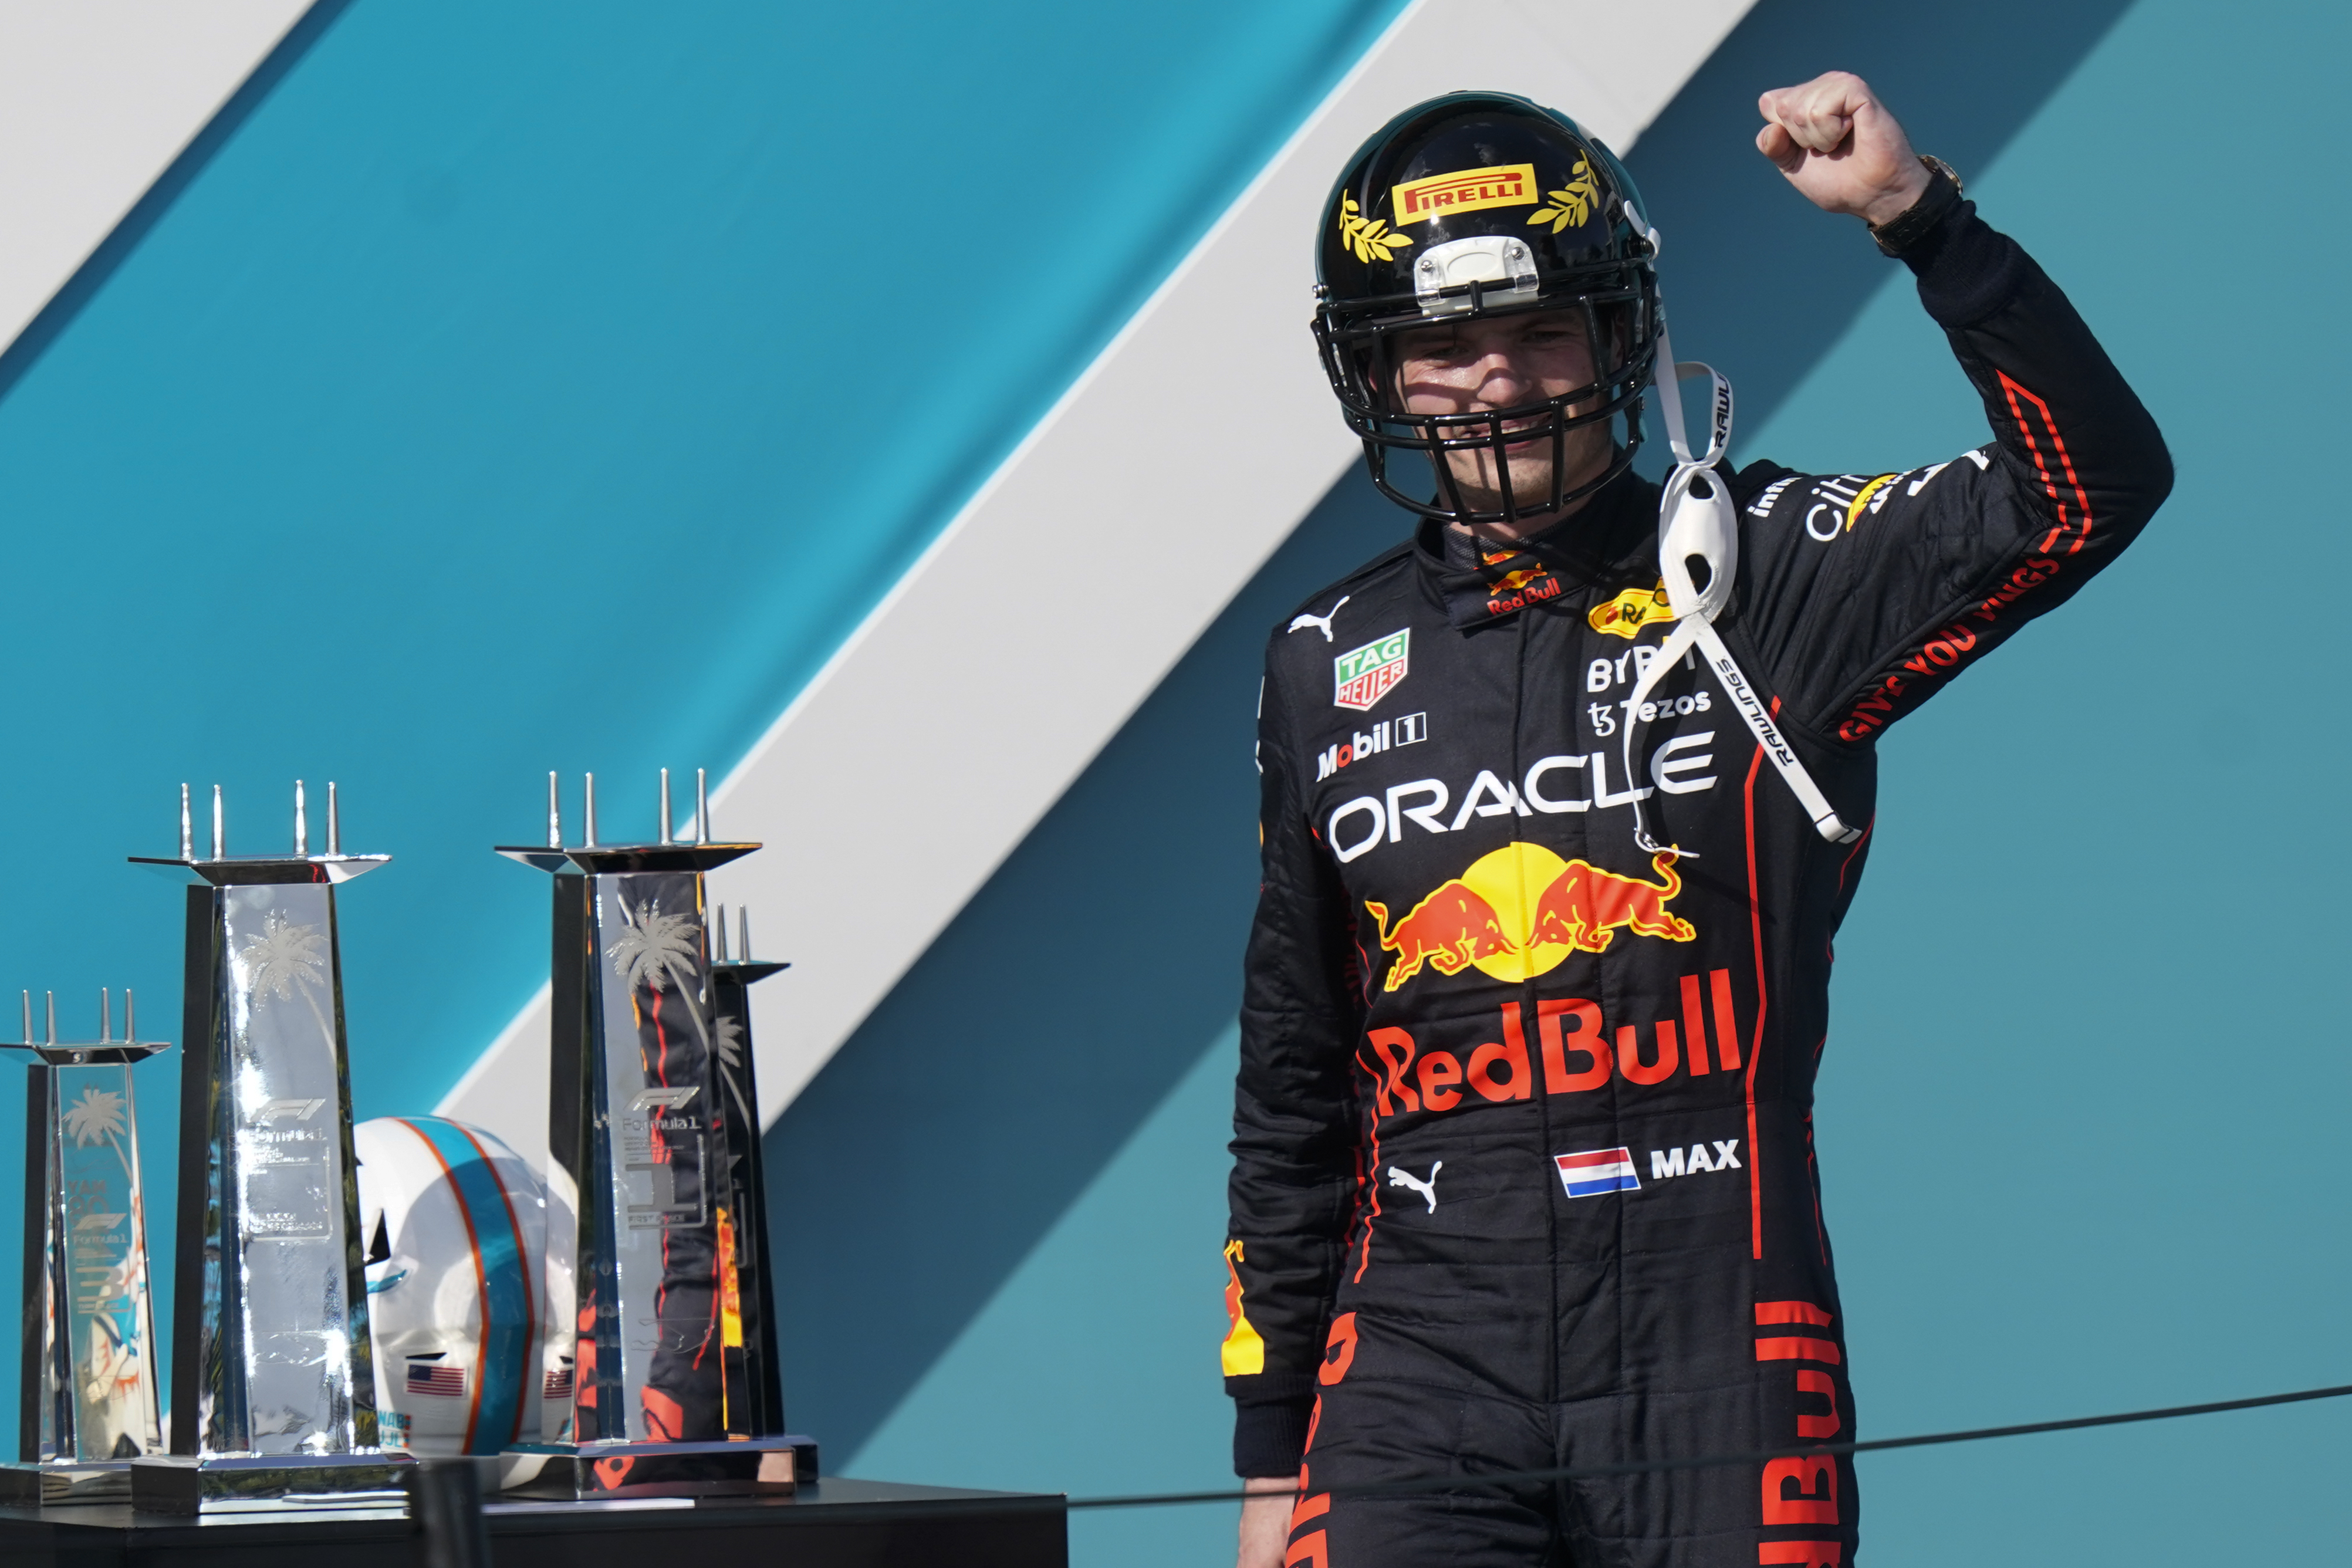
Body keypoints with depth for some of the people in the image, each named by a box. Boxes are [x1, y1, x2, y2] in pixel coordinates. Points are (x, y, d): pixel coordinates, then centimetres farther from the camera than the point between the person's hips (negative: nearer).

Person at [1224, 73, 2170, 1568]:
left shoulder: (1765, 579, 3)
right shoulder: (1332, 666, 12)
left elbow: (2092, 483, -11)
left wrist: (1916, 212, -19)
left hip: (1719, 1380, -2)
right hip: (1423, 1387, 2)